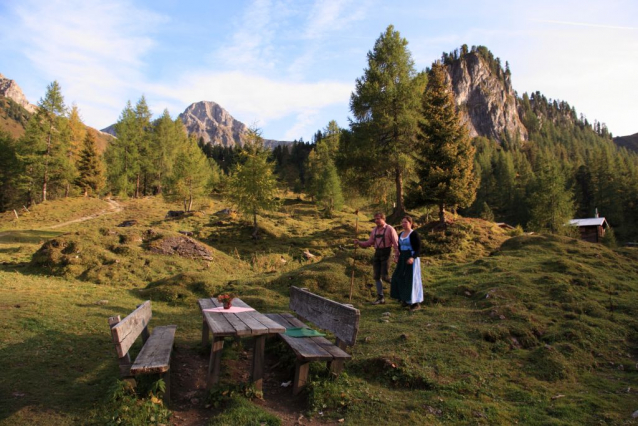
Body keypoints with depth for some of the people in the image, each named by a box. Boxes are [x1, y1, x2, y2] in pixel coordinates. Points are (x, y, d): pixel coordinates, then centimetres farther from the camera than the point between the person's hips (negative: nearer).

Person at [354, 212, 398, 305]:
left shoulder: (390, 229, -7)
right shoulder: (374, 230, 12)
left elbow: (396, 243, -10)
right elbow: (369, 243, 13)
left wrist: (397, 255, -18)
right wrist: (359, 243, -1)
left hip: (386, 253, -6)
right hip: (377, 253, 6)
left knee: (384, 277, -11)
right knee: (377, 276, 5)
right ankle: (380, 298, 15)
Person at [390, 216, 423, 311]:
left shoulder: (414, 234, -12)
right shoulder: (401, 234, 11)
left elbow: (419, 249, -15)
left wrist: (413, 258, -30)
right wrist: (397, 256, 6)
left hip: (412, 259, -8)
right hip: (403, 259, 8)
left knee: (411, 279, -5)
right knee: (400, 279, 8)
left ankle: (416, 303, 5)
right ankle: (406, 299, 23)